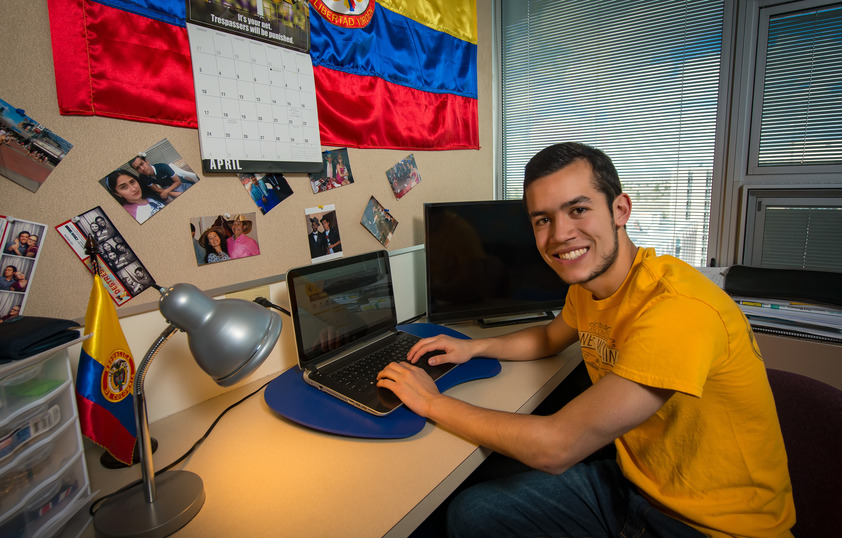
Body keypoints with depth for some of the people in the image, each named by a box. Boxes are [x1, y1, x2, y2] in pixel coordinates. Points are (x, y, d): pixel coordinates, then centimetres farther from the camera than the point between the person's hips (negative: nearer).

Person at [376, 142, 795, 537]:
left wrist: (432, 401, -19)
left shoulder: (678, 308, -31)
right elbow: (551, 337, 19)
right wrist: (474, 347, 3)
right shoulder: (585, 285, -4)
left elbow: (555, 447, -31)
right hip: (633, 483, 7)